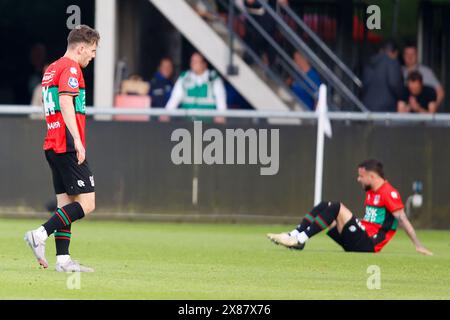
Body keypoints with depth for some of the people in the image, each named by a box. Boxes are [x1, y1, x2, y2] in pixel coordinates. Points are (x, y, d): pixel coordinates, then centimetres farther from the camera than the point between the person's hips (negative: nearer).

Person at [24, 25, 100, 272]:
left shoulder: (52, 69, 20)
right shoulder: (70, 68, -9)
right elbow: (66, 103, -21)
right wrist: (77, 141, -26)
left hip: (52, 145, 10)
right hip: (68, 146, -10)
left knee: (66, 203, 9)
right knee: (86, 203, -9)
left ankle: (63, 259, 5)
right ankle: (40, 235, -16)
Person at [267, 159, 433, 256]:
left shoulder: (389, 194, -10)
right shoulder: (370, 192, 19)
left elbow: (402, 219, -17)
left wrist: (418, 245, -22)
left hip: (367, 244, -9)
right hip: (355, 243, 9)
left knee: (336, 208, -22)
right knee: (324, 206, 3)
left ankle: (300, 239, -26)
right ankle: (294, 235, -11)